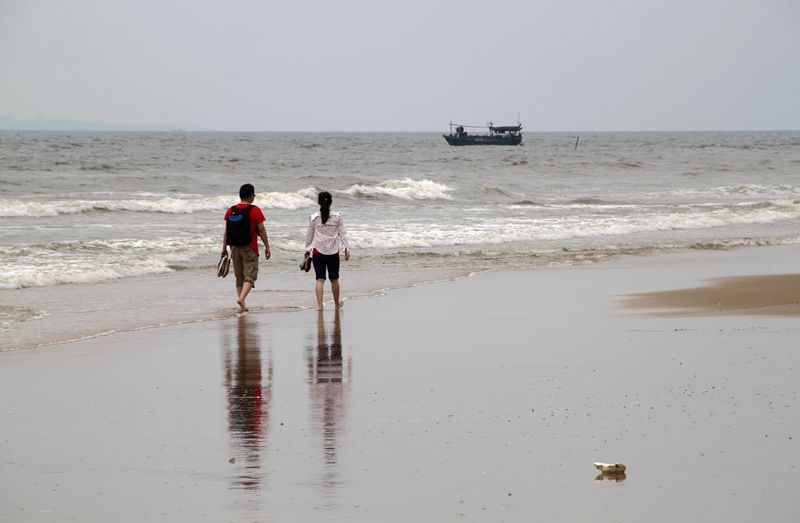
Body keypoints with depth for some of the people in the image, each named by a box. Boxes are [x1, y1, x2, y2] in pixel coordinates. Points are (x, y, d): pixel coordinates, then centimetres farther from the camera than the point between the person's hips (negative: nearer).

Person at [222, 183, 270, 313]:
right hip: (249, 248, -5)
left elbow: (226, 231, 7)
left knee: (239, 277, 13)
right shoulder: (255, 211, -8)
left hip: (234, 248, 5)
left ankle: (242, 306, 13)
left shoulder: (231, 211, 4)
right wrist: (267, 247, 0)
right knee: (250, 275, -3)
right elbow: (261, 230, -7)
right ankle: (241, 298, -26)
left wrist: (224, 248, 13)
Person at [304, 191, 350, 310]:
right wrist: (346, 248, 4)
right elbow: (342, 234, -2)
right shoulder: (337, 217, -3)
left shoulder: (314, 218, -4)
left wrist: (307, 249, 17)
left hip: (318, 252, -1)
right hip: (333, 252, 1)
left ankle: (319, 305, -14)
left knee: (320, 279, -2)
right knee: (334, 279, 15)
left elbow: (309, 235, 4)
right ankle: (337, 303, 30)